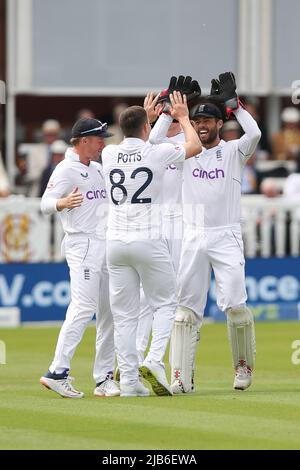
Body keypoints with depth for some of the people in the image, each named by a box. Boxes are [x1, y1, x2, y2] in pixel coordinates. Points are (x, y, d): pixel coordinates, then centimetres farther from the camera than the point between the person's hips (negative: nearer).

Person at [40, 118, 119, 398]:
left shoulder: (98, 169, 19)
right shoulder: (66, 170, -7)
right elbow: (46, 203, -18)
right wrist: (62, 203, -40)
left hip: (107, 246, 9)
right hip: (82, 246, -9)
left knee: (109, 312, 6)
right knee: (83, 307, -20)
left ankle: (104, 379, 10)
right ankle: (57, 373, -22)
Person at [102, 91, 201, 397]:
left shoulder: (110, 154, 5)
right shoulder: (157, 153, -6)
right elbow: (195, 145, 13)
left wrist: (145, 114, 42)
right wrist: (182, 117, 29)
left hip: (115, 243, 4)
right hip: (148, 242, -4)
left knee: (124, 314, 5)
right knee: (165, 304, 9)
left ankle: (128, 380, 1)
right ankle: (154, 361, -12)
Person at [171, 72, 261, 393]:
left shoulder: (233, 151, 3)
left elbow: (254, 134, -16)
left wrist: (233, 103, -13)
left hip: (226, 237, -3)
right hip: (193, 238, 3)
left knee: (234, 304, -12)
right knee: (186, 308, -2)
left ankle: (244, 366, 10)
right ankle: (182, 378, -3)